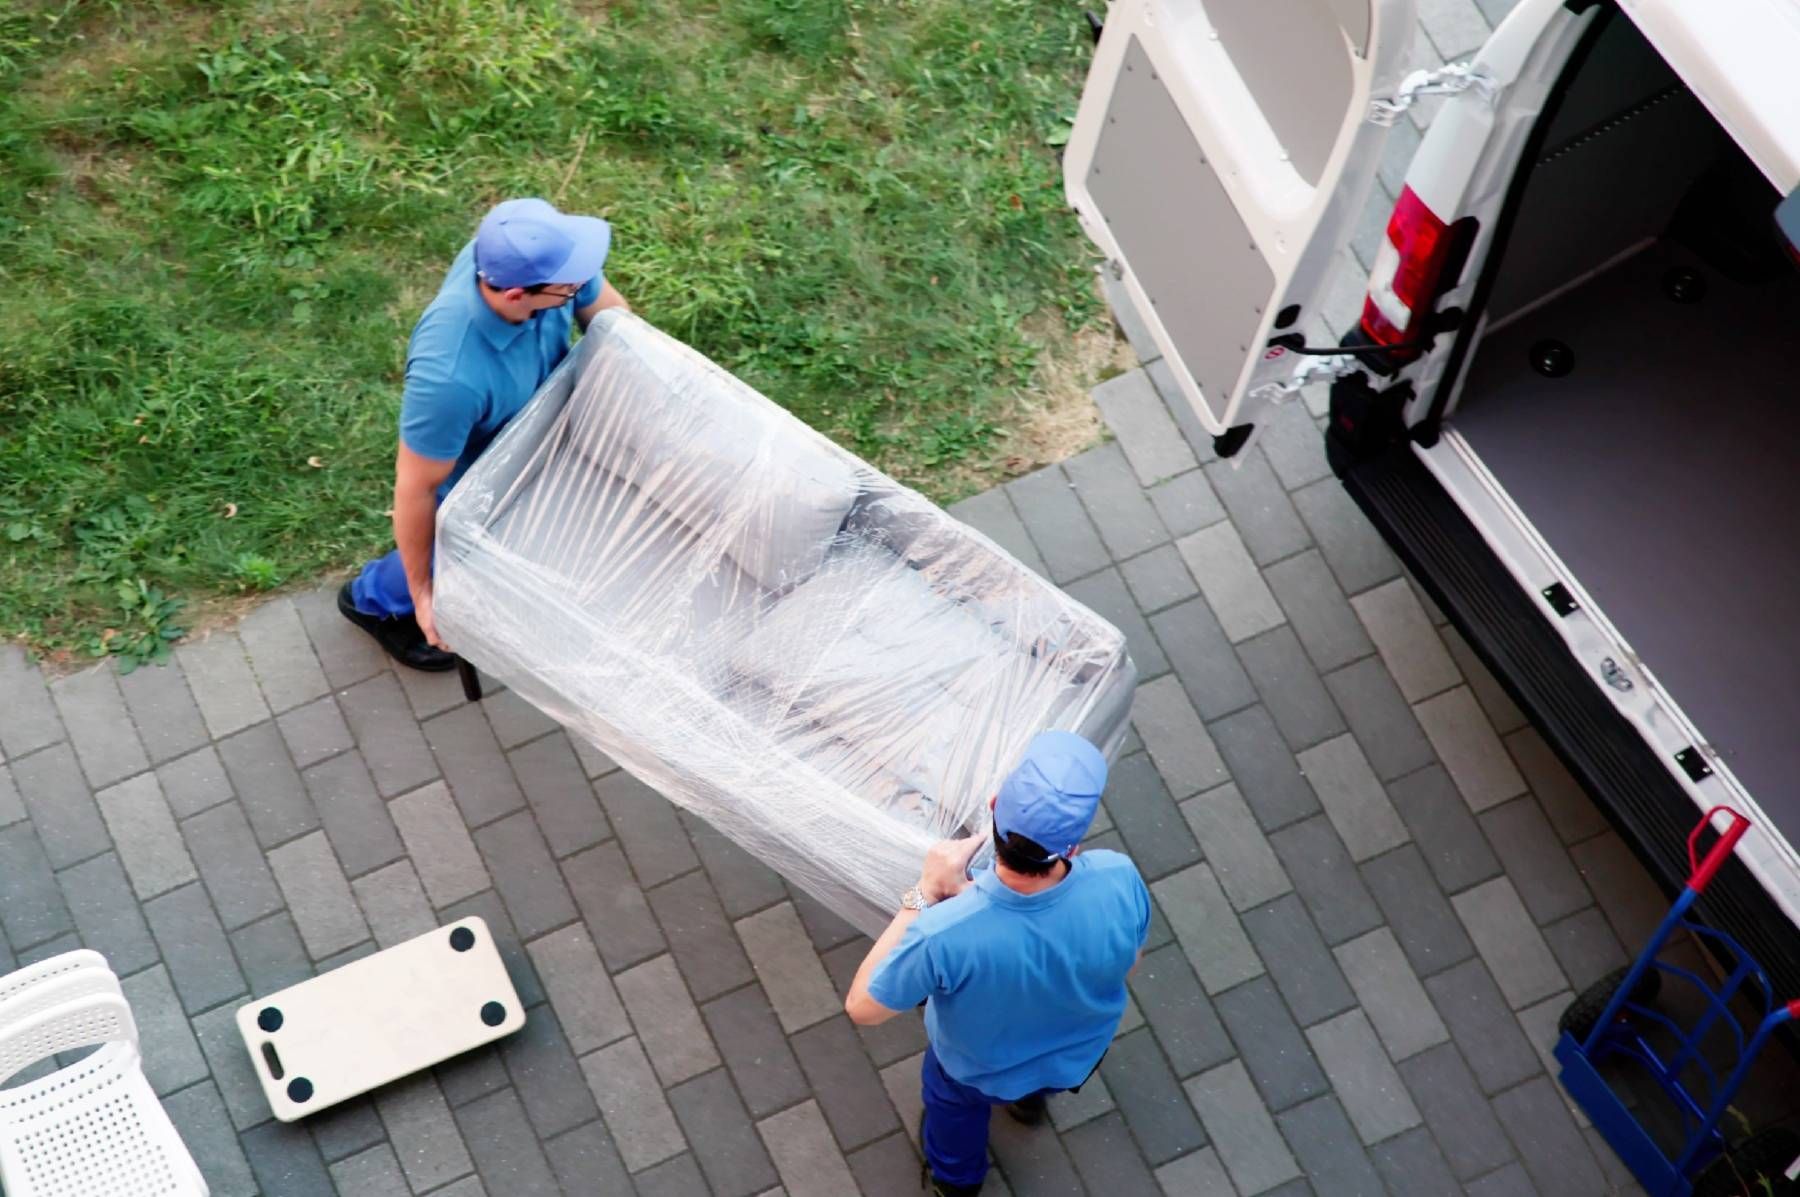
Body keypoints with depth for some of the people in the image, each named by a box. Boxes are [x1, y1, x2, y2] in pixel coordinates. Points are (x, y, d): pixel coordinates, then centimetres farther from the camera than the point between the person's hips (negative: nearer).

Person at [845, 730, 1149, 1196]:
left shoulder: (944, 933, -47)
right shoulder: (1120, 882, -40)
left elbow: (862, 1008, -27)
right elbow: (1130, 961, -15)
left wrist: (925, 894, -28)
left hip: (980, 1071, -2)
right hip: (1081, 1055, 2)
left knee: (951, 1098, 37)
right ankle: (1030, 1099, 74)